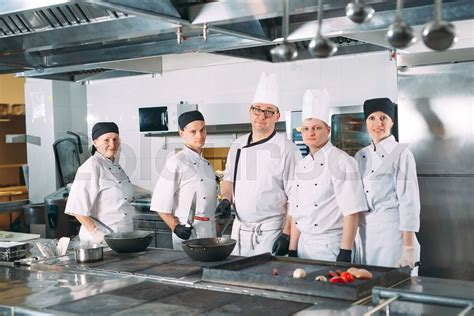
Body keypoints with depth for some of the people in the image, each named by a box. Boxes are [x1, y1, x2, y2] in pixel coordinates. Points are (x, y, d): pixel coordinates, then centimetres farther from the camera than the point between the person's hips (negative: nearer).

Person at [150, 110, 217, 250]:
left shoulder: (207, 165, 15)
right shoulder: (176, 162, -9)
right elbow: (160, 203, -11)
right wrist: (175, 227, -17)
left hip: (210, 233, 7)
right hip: (188, 232, -7)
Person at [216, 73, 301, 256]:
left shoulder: (286, 149, -9)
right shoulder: (237, 146, 9)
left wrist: (287, 235, -15)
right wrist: (226, 200, 3)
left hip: (271, 233, -5)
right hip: (239, 229, 5)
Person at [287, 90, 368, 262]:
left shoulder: (341, 162, -10)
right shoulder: (301, 166, 10)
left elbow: (351, 212, -15)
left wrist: (345, 254, -19)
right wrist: (292, 251, 10)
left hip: (331, 247, -6)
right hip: (304, 246, 6)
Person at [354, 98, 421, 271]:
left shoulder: (401, 154, -6)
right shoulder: (361, 156, 10)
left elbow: (409, 201, -11)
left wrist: (409, 249, -15)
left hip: (392, 231, -5)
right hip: (364, 233, 5)